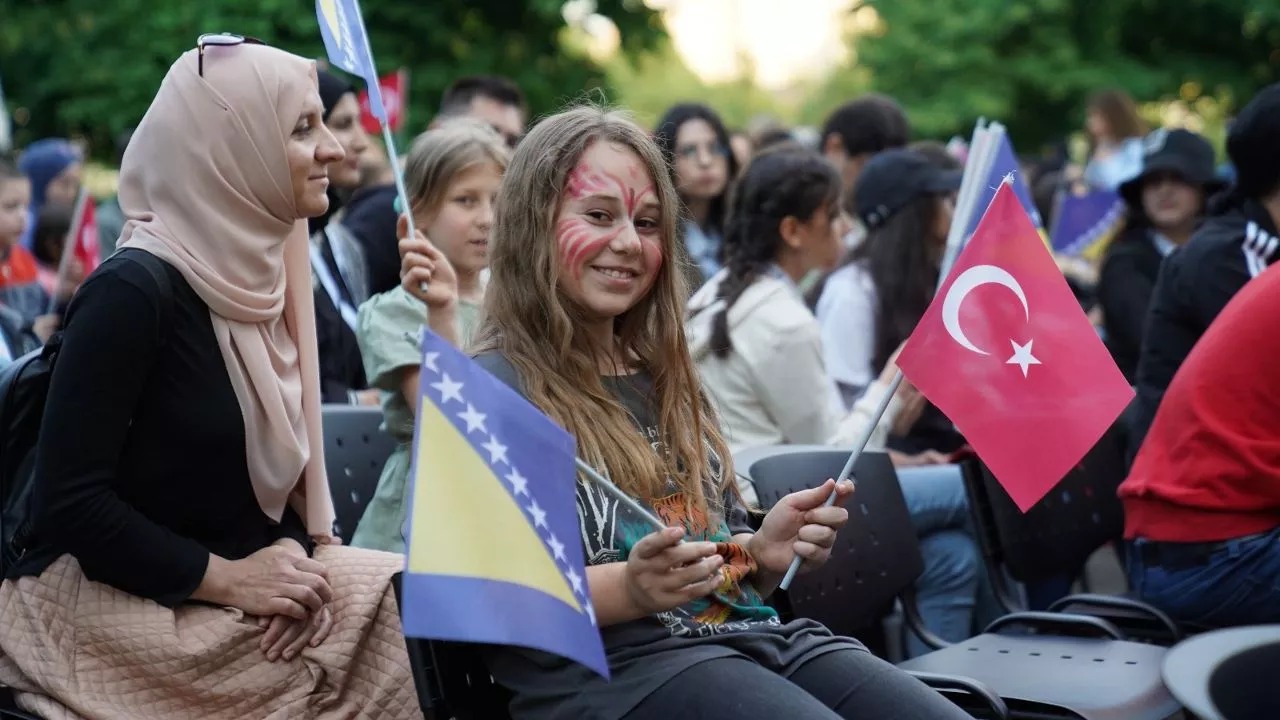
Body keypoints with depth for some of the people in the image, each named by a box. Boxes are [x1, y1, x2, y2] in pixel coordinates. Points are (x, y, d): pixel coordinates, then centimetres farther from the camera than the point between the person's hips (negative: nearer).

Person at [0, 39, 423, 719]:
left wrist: (296, 550, -8)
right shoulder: (133, 291, -17)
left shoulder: (259, 277, 7)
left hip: (236, 579, 8)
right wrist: (223, 578, -20)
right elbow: (68, 499, -20)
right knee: (415, 620, -20)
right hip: (105, 605, -8)